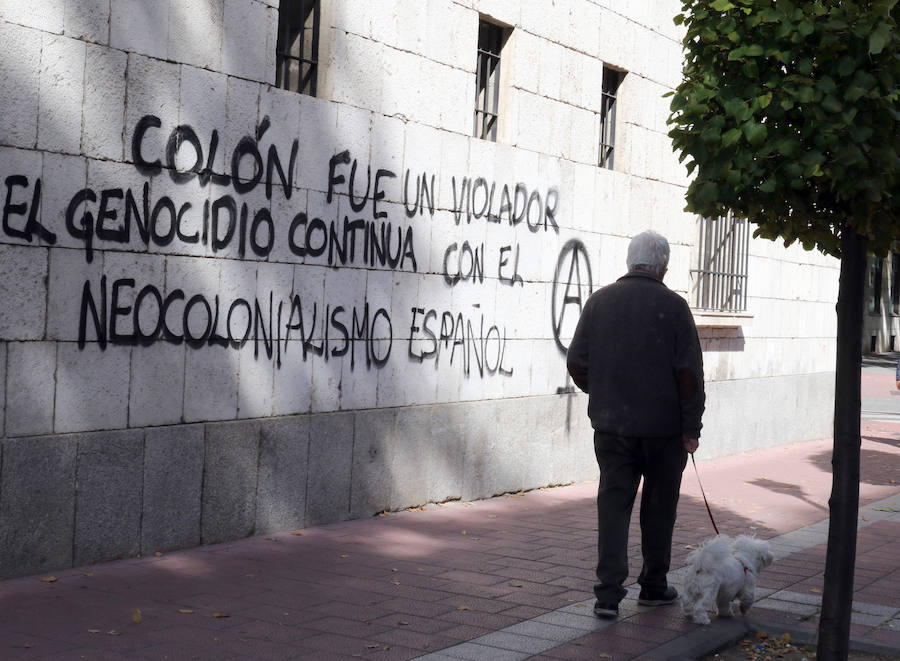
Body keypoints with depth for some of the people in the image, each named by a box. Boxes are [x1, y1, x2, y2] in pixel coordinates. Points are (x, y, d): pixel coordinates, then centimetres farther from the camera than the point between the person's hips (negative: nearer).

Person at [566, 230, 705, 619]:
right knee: (659, 506, 12)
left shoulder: (598, 302, 2)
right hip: (663, 426, -2)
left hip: (611, 424, 2)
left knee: (613, 503, 4)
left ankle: (608, 593, -5)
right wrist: (691, 427, -4)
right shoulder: (673, 306, -8)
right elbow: (689, 372, -11)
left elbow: (576, 363, 4)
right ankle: (654, 586, 23)